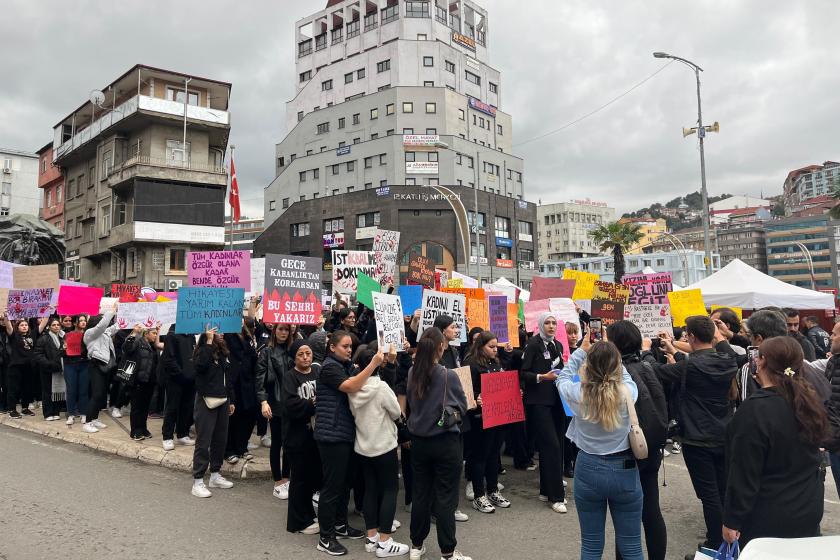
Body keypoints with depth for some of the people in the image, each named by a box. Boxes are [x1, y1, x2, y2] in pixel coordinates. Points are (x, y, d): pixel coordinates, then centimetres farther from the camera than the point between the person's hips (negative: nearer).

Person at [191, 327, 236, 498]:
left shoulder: (224, 353, 9)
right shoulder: (203, 350, -8)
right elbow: (200, 365, -32)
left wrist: (231, 400, 17)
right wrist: (209, 342, -25)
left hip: (222, 401, 7)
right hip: (206, 401, -7)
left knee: (220, 439, 13)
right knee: (203, 441, -4)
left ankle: (215, 475, 26)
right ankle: (198, 481, 3)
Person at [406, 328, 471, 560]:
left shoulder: (412, 373, -4)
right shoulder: (449, 375, -16)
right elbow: (462, 407, -5)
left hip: (419, 441, 4)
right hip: (445, 442, -4)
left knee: (420, 493, 15)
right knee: (446, 496, 5)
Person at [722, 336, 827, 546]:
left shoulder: (755, 409, -24)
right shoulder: (809, 400, -2)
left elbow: (744, 476, -21)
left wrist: (731, 521, -12)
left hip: (768, 520, -7)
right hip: (810, 510, 7)